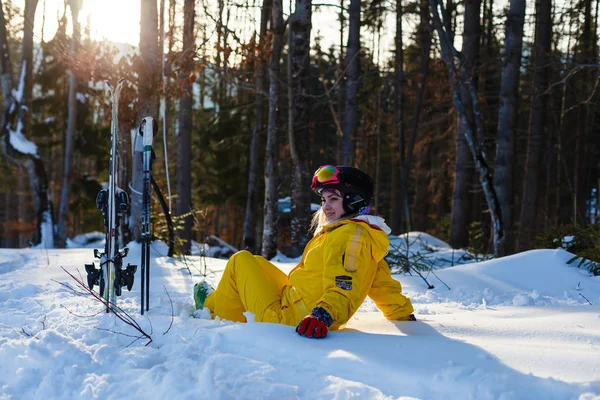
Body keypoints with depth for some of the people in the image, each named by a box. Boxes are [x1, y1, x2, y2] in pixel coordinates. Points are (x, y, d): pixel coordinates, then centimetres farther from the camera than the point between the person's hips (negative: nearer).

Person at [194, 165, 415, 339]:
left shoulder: (350, 234, -21)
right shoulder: (368, 236, 9)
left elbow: (343, 286, -35)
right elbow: (386, 286, 14)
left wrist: (324, 315, -50)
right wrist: (405, 316, 26)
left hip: (284, 318, -10)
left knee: (241, 261, 9)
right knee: (258, 262, 30)